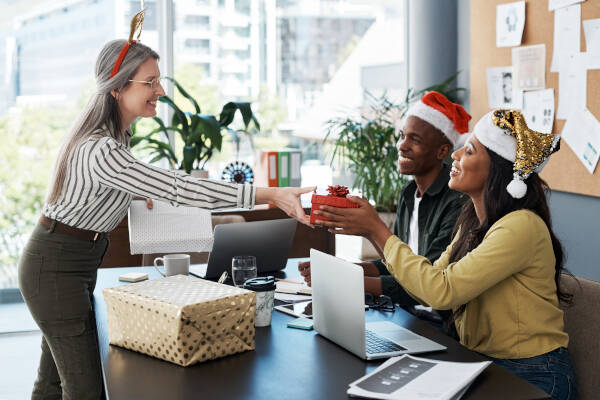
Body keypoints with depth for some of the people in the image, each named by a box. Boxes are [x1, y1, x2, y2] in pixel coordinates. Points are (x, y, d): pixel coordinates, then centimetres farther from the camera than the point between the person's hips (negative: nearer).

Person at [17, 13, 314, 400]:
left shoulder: (113, 132, 2)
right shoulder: (100, 151, -30)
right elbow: (180, 189, -36)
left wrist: (136, 192, 8)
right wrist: (272, 195, -38)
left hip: (76, 262, 10)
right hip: (56, 268, -10)